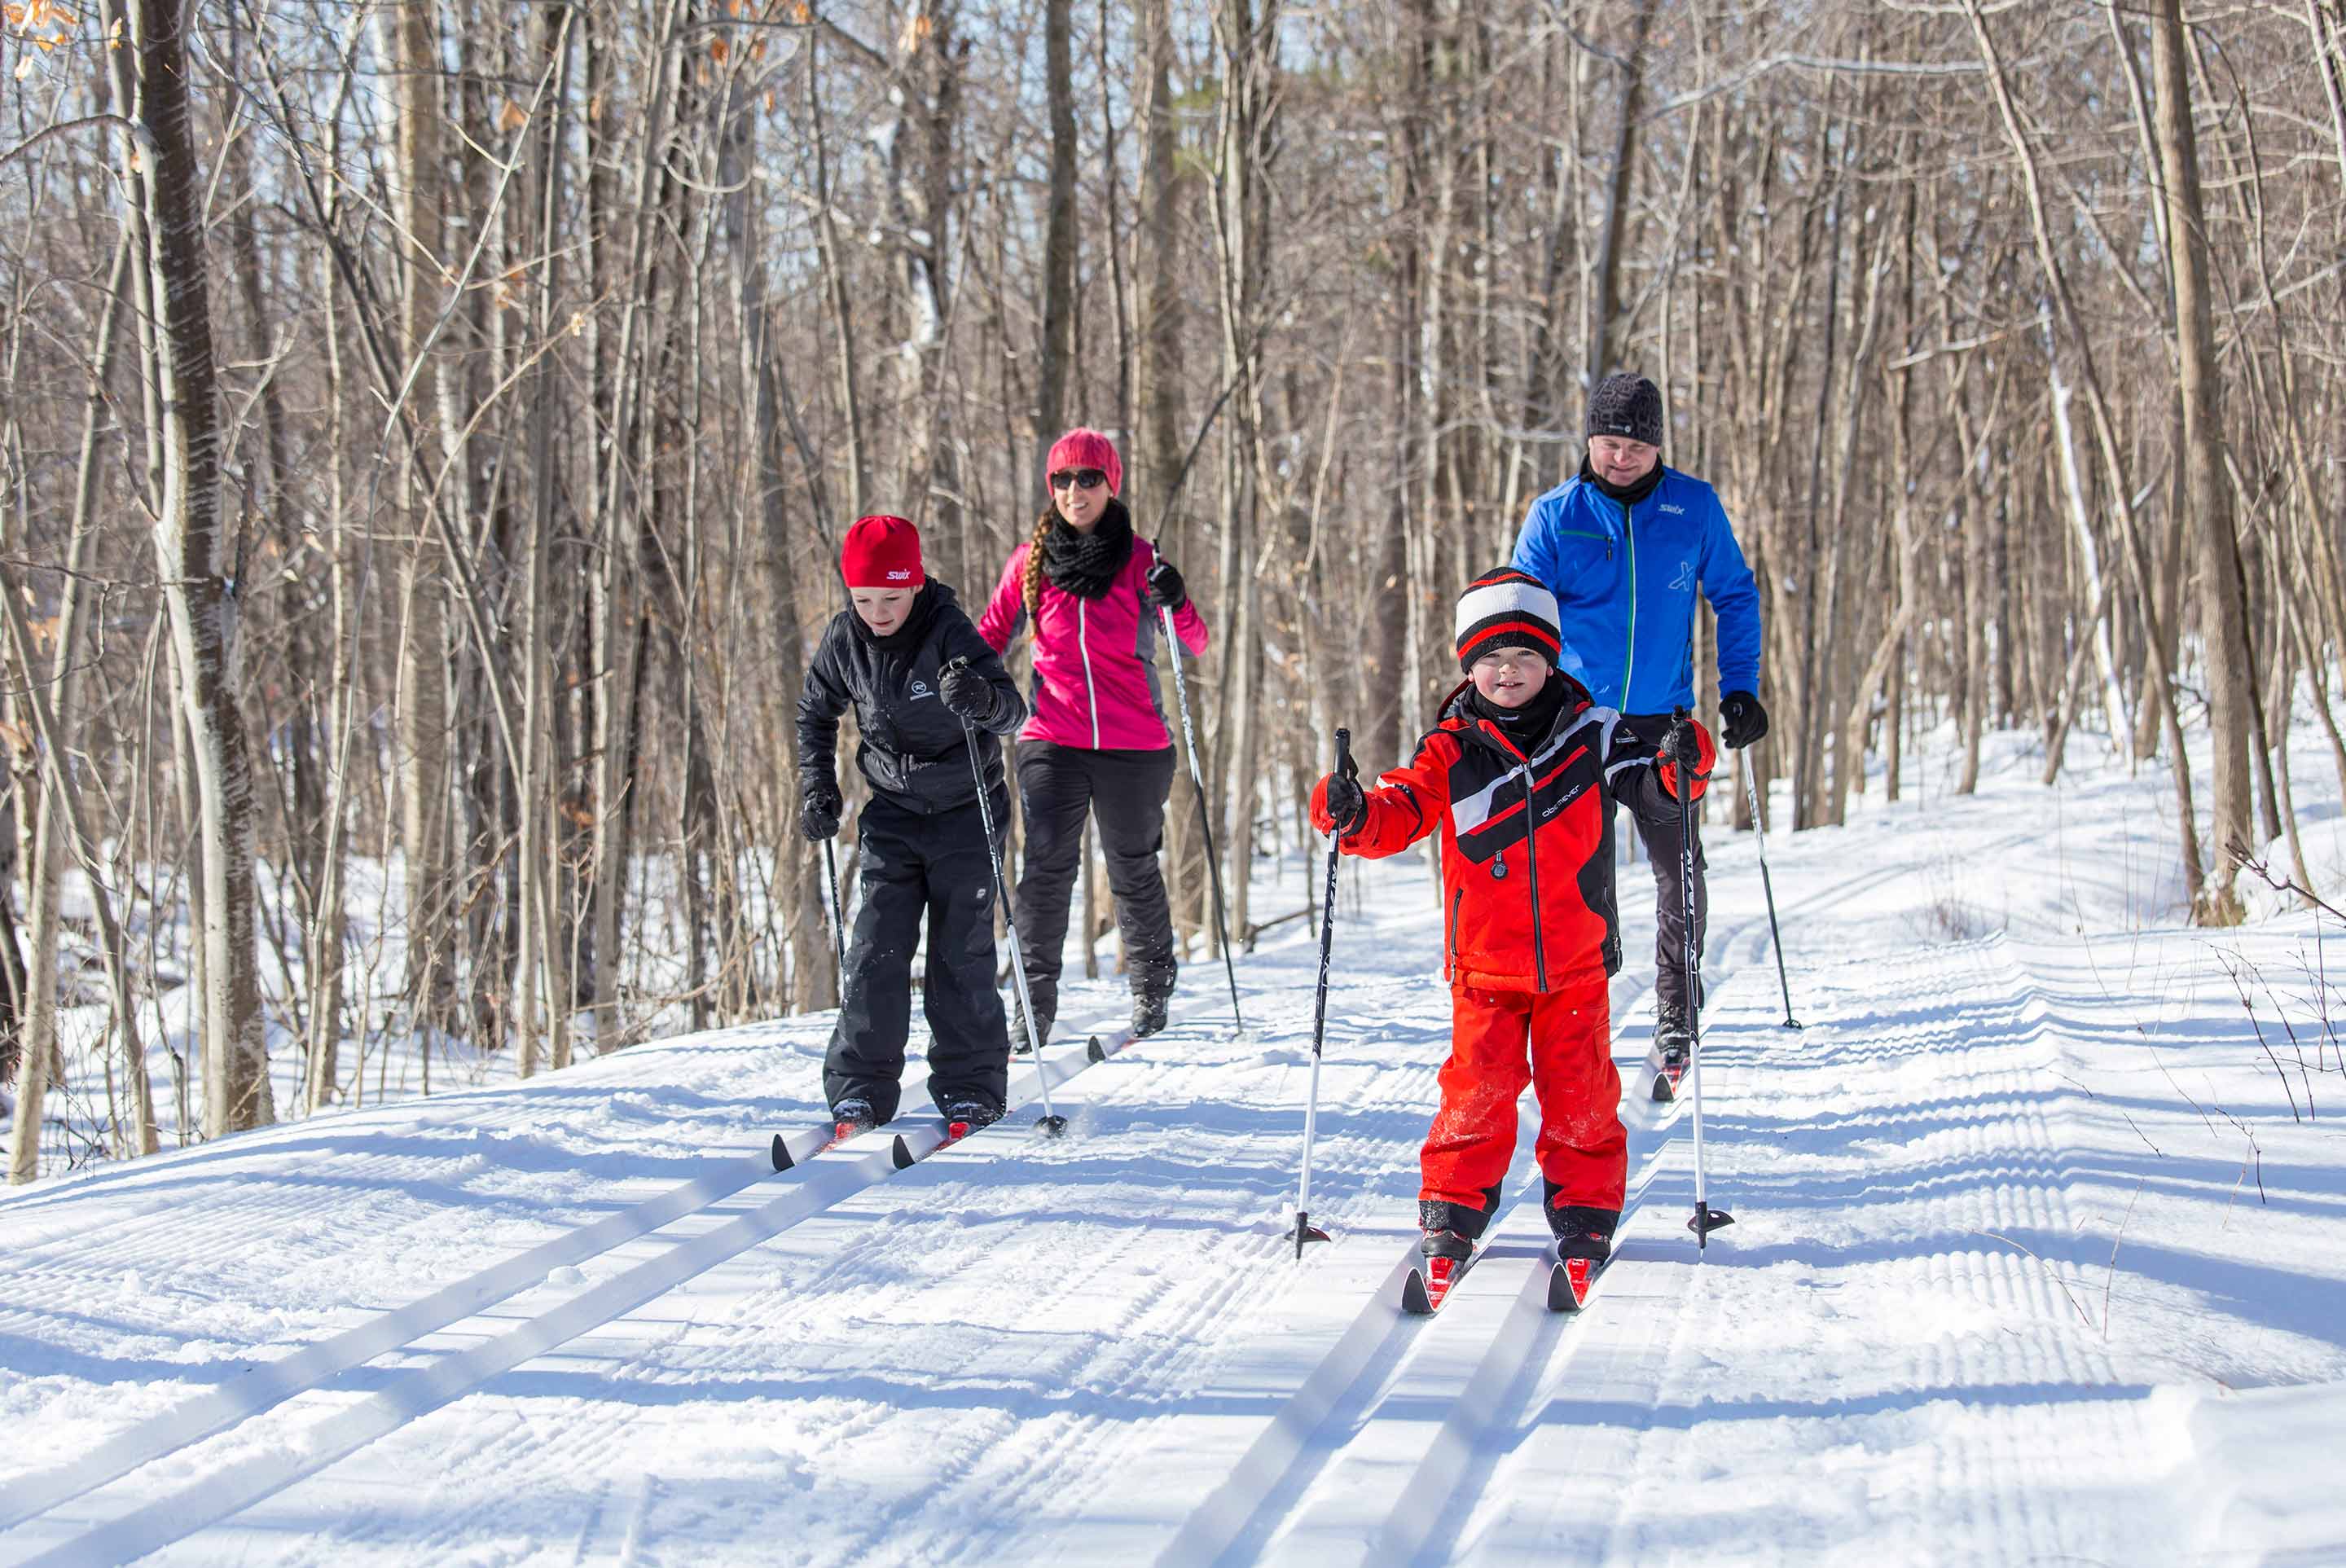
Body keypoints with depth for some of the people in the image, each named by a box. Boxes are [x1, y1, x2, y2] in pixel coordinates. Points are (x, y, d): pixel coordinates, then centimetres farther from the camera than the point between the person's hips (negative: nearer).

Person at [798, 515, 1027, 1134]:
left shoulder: (949, 632, -20)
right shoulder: (844, 639, -7)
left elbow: (1013, 710, -31)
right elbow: (815, 713, 11)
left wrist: (984, 699, -53)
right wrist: (817, 787, 1)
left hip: (964, 810, -3)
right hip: (891, 814, 3)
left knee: (961, 951, -3)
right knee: (876, 947, -5)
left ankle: (971, 1084, 8)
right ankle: (861, 1085, 0)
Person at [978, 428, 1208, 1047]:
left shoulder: (1139, 559, 1)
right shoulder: (1030, 561, 5)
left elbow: (1194, 646, 0)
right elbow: (992, 635, 14)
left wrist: (1175, 602, -20)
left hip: (1134, 743, 0)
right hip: (1053, 741, 1)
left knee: (1134, 871, 9)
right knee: (1046, 867, -11)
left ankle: (1152, 990, 28)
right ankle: (1035, 1006, -6)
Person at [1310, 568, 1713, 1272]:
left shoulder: (1591, 735, 1)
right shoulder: (1452, 750, -1)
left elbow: (1649, 780, -2)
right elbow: (1402, 811, -5)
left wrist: (1680, 764, -24)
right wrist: (1354, 814, -26)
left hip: (1576, 961, 1)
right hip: (1486, 965, 0)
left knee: (1580, 1093, 4)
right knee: (1478, 1089, -3)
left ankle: (1585, 1210, 18)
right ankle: (1454, 1204, 11)